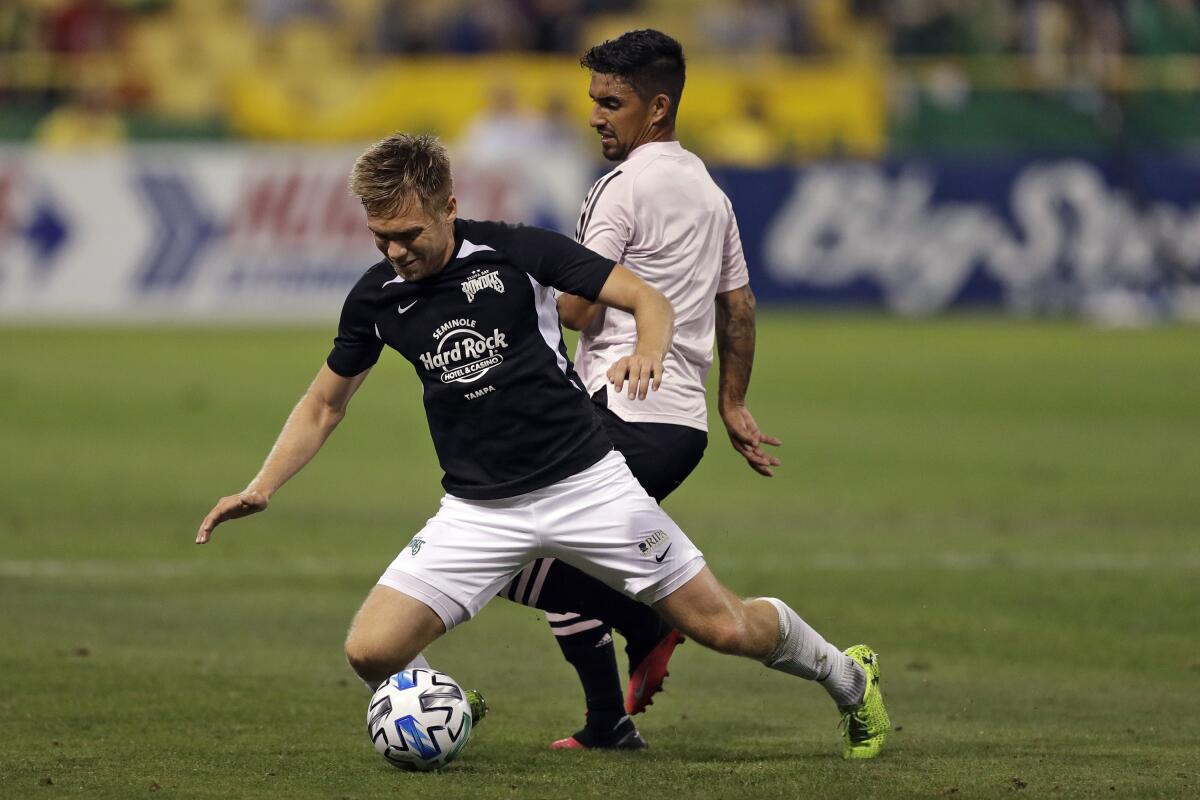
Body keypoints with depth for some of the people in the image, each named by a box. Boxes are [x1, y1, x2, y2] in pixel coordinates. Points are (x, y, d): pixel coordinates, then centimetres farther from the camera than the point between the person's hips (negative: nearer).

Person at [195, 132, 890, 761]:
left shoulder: (516, 252, -11)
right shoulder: (376, 298, -1)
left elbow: (649, 299, -8)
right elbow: (325, 404, 13)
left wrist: (649, 352, -30)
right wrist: (261, 489, 0)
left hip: (586, 482, -3)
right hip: (480, 512, 3)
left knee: (724, 627, -1)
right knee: (371, 652, -15)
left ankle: (850, 679, 29)